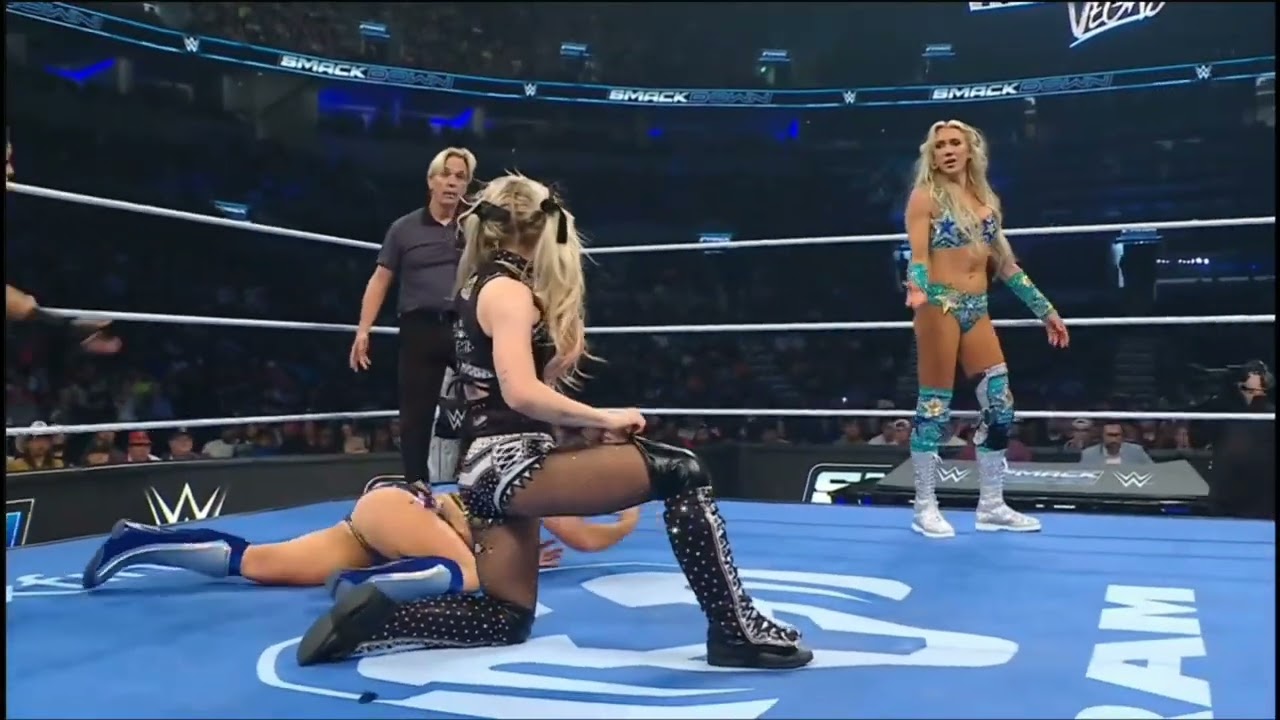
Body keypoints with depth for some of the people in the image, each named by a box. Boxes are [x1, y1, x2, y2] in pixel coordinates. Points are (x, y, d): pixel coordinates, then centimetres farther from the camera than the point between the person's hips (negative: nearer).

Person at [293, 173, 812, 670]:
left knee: (506, 620, 19)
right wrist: (606, 418, -16)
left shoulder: (477, 287, 18)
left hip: (493, 467, 10)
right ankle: (736, 632, -13)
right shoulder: (510, 290, -10)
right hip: (513, 463, -10)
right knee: (680, 471, -13)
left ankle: (377, 616, 8)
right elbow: (523, 394, -24)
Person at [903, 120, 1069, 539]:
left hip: (977, 310, 6)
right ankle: (925, 507, 4)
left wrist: (1044, 310, 19)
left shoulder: (985, 198, 16)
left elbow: (1005, 263, 19)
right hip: (941, 305, -6)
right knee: (935, 404, -5)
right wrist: (917, 287, -34)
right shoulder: (926, 196, 0)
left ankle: (991, 506, 14)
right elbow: (918, 253, -12)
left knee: (1000, 405, 3)